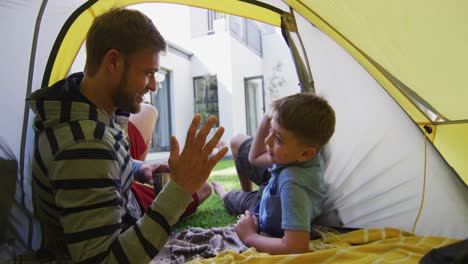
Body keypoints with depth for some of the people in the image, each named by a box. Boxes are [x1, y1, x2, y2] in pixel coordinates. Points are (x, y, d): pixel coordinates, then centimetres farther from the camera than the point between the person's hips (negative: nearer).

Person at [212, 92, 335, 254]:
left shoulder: (293, 183, -51)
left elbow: (296, 247, -55)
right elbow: (254, 158, -12)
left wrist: (249, 237, -38)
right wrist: (267, 120, -28)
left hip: (267, 221, -5)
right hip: (273, 192, 5)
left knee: (229, 197, 22)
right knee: (238, 141, 12)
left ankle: (222, 194, 66)